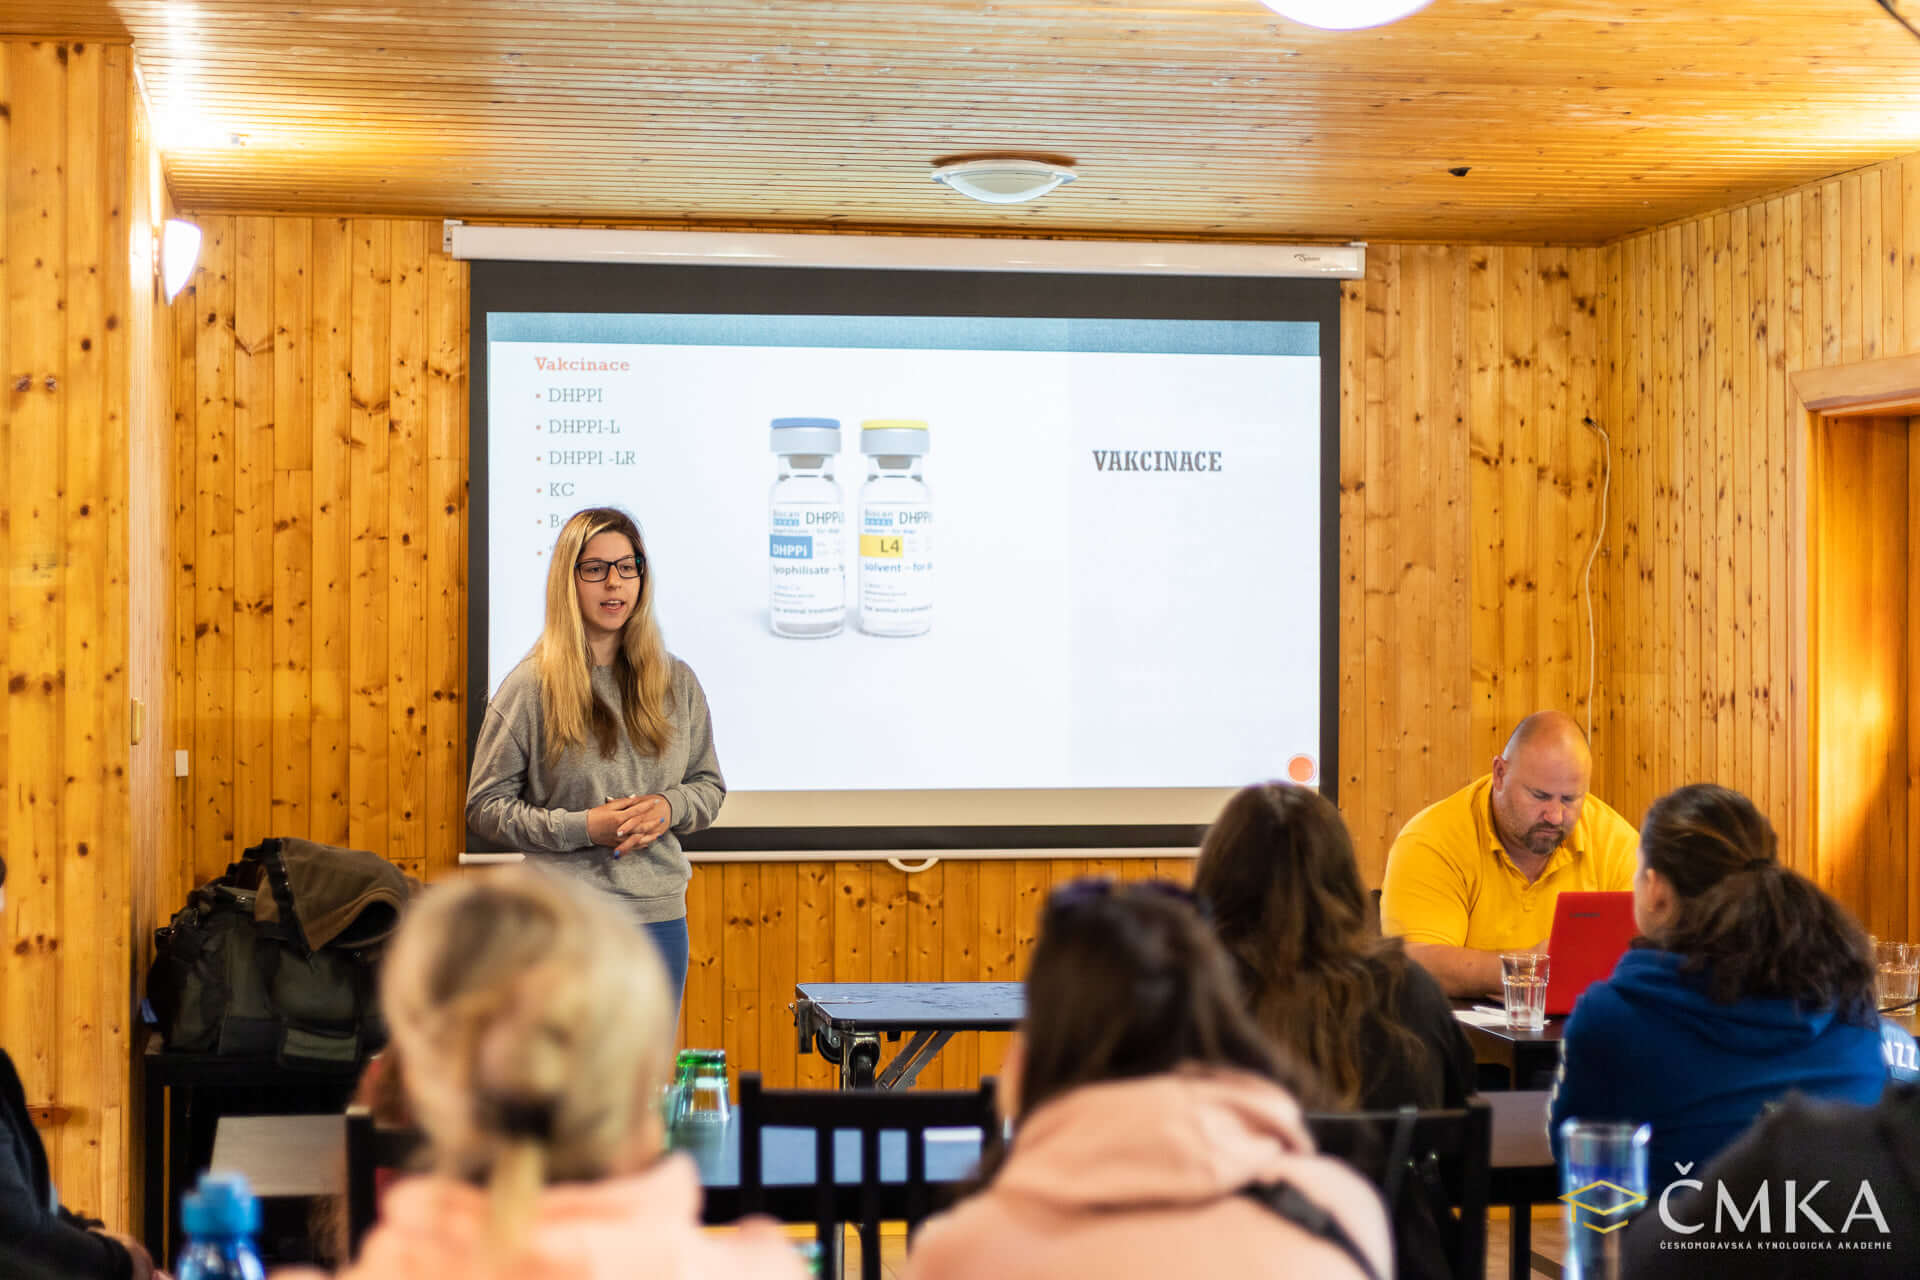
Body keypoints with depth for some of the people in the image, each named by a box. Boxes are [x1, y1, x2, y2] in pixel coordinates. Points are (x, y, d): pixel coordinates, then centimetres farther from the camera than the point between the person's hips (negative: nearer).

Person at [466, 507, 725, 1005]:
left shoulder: (676, 682, 8)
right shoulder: (529, 688, -4)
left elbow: (710, 785, 16)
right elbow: (485, 806, -3)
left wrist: (670, 808, -7)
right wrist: (581, 827, -15)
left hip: (660, 913, 4)